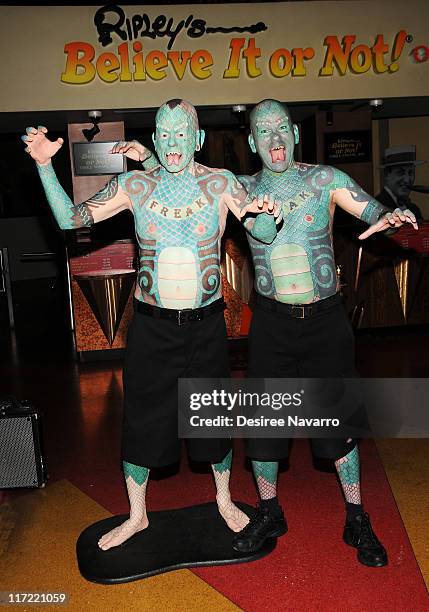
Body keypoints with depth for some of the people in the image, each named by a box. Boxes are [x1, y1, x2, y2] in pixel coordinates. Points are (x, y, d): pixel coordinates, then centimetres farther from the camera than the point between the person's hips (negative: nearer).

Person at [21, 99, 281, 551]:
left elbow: (262, 233, -3)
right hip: (151, 326, 1)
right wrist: (45, 165, -15)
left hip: (205, 323, 0)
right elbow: (70, 219, -4)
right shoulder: (133, 186, -2)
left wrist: (264, 215, -26)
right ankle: (136, 515, 35)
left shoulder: (220, 183, -2)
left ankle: (224, 500, 42)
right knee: (141, 420, 10)